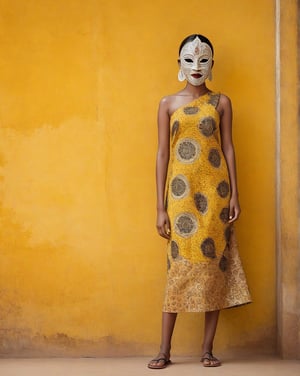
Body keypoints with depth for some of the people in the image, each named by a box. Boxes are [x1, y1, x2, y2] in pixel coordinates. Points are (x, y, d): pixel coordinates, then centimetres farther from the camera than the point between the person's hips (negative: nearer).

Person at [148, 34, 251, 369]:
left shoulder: (221, 102, 8)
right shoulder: (168, 103, 7)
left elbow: (228, 149, 6)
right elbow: (162, 154, 4)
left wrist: (234, 195, -3)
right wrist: (161, 207, -1)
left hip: (214, 192, 0)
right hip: (182, 193, 0)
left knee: (214, 265, 1)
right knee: (179, 267, -1)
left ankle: (207, 349, 9)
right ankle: (164, 351, 5)